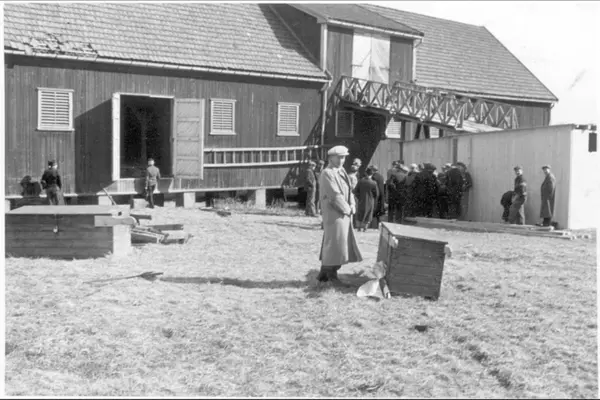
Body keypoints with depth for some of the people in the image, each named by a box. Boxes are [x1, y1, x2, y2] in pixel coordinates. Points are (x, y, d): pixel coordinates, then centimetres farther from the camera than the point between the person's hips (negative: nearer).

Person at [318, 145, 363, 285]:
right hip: (334, 214, -9)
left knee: (330, 244, 12)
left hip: (344, 213, 9)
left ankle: (324, 274, 20)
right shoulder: (327, 174, -14)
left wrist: (352, 205, -1)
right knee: (335, 243, -4)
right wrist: (347, 209, -11)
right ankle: (331, 275, 5)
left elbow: (348, 191, 16)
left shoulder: (342, 172, 14)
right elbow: (335, 195, -19)